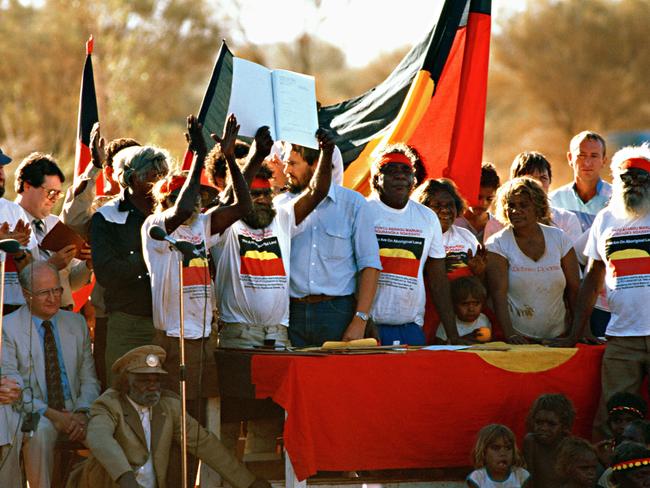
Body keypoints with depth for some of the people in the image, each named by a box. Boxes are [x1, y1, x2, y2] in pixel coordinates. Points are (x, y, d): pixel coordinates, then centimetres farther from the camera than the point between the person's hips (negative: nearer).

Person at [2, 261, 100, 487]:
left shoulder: (77, 323, 14)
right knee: (41, 433, -37)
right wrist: (49, 414, -17)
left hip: (73, 412, 3)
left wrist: (82, 413, -9)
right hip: (34, 415, -3)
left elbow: (88, 378, 12)